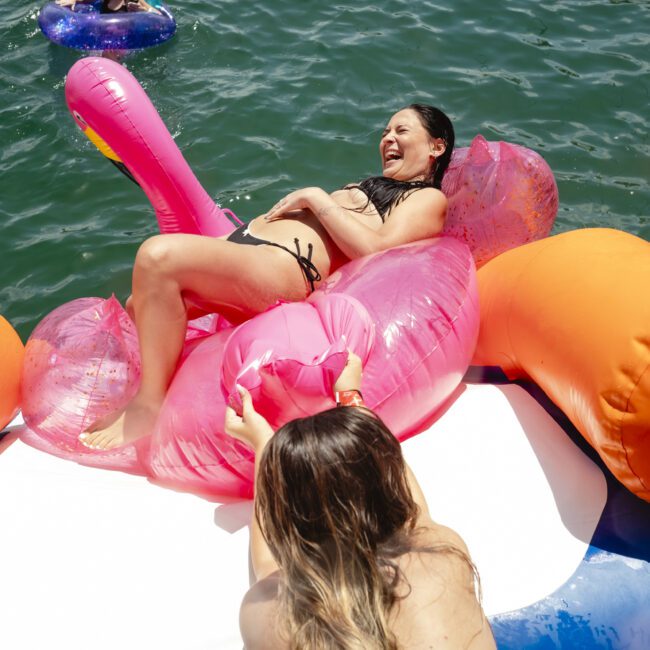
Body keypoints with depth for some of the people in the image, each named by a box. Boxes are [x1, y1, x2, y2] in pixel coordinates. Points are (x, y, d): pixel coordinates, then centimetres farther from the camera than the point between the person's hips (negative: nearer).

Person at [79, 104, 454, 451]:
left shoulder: (428, 199, 7)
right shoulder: (369, 186, 34)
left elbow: (374, 247, -12)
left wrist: (316, 198, -5)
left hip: (286, 268, -10)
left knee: (159, 254, -28)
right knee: (140, 308, -2)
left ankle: (149, 406, -21)